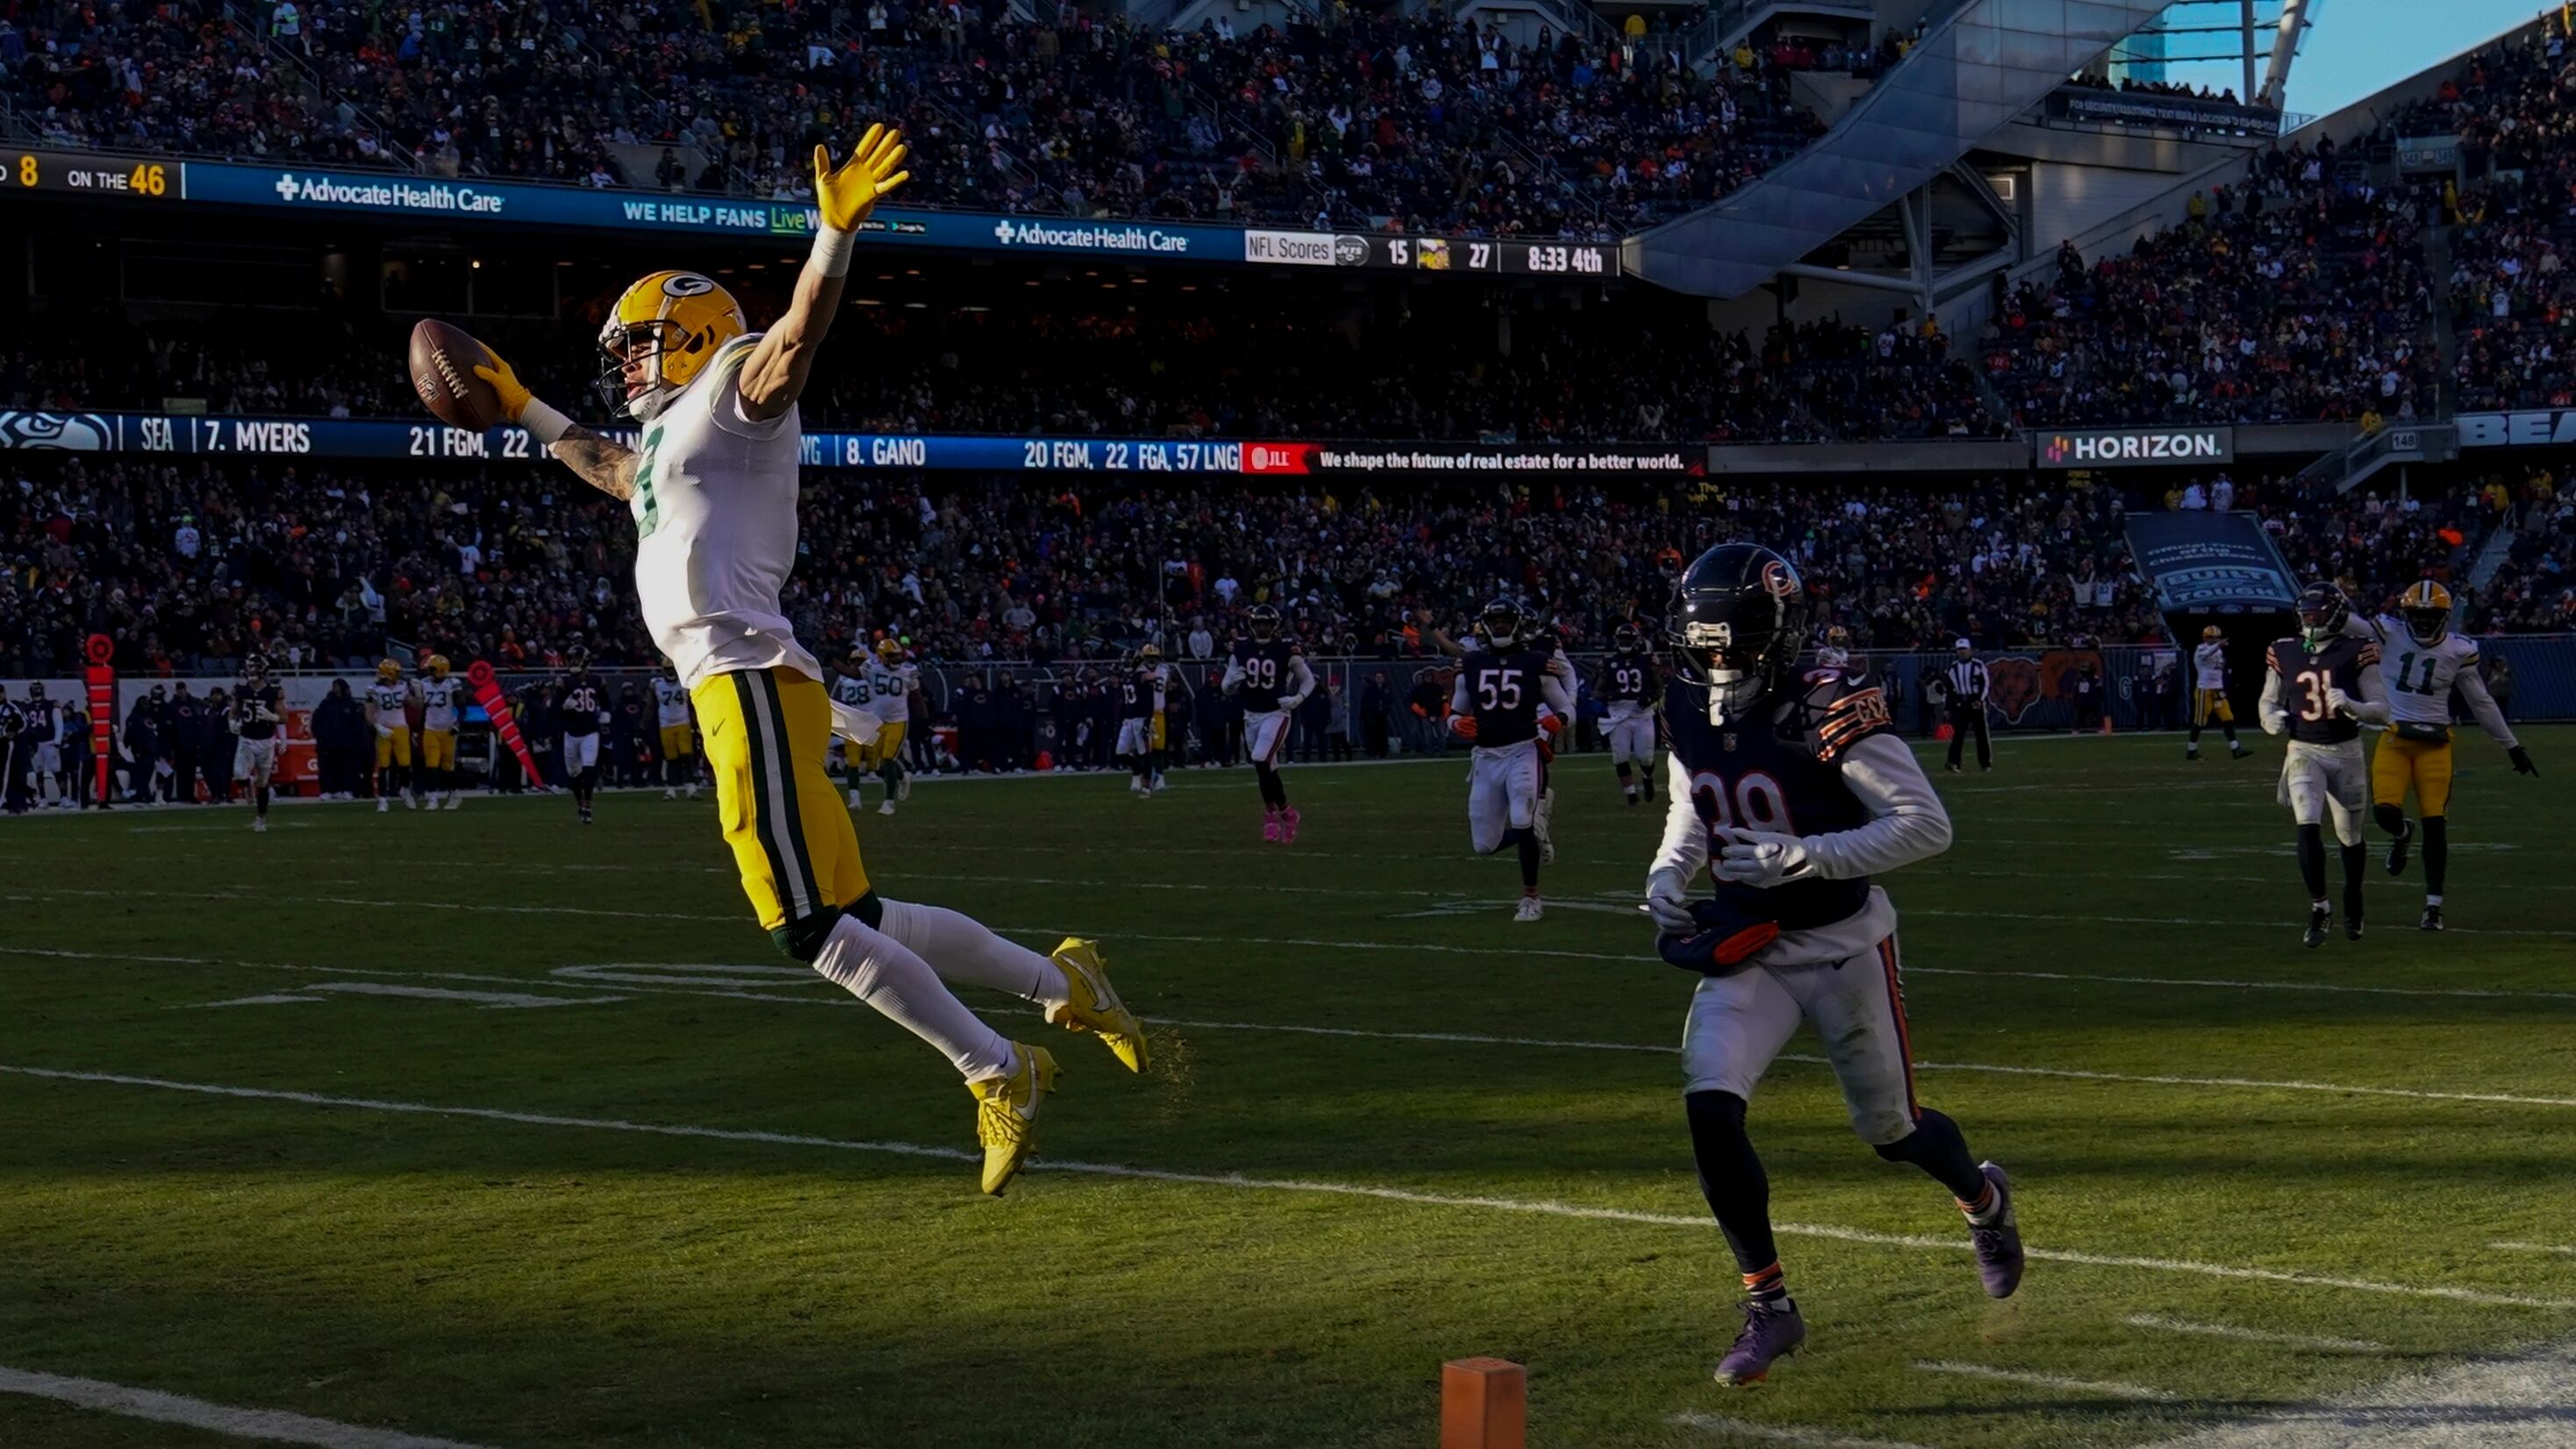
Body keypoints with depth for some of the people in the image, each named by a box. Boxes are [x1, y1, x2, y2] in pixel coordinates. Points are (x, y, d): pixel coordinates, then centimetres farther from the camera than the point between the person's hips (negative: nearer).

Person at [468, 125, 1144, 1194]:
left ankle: (997, 1074, -10)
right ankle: (1060, 984, 17)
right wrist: (523, 413, 59)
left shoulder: (735, 388, 3)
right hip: (728, 691, 9)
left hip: (750, 682, -9)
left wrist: (837, 231, -34)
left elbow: (798, 338, -18)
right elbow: (616, 470, 52)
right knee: (855, 919, 8)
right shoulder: (675, 438, 29)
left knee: (815, 925, -13)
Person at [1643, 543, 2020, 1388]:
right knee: (1709, 1103, -16)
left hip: (1843, 944, -5)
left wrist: (1805, 855, -29)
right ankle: (1769, 1307, -3)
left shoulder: (1831, 716, -23)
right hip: (1744, 949, 5)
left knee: (1890, 1129, 11)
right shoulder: (1691, 716, -2)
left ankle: (1983, 1198, 48)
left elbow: (1927, 826, -23)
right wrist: (1667, 876, -1)